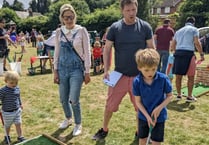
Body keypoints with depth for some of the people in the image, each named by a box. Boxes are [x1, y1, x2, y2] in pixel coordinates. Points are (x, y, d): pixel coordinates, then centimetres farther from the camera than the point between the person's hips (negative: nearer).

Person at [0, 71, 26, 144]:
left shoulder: (17, 88, -5)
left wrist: (20, 104, 23)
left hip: (17, 110, 3)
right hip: (7, 112, -3)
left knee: (18, 124, 9)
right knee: (7, 126, 18)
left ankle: (20, 137, 28)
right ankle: (7, 136, 43)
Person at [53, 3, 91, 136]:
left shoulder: (81, 30, -6)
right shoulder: (59, 32, 4)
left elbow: (87, 52, -5)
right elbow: (57, 52, 8)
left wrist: (87, 72, -6)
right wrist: (55, 71, 6)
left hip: (77, 69, -4)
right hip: (63, 69, 4)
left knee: (74, 100, -6)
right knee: (63, 99, 13)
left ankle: (78, 124, 19)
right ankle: (68, 119, 41)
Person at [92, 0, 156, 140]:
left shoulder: (145, 27, -3)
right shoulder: (115, 27, -3)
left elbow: (152, 49, 3)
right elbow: (107, 49, 2)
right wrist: (106, 70, -5)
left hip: (139, 76, 0)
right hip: (119, 75, 0)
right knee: (110, 105, 8)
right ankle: (104, 129, 31)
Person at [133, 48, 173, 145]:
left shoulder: (163, 79, -20)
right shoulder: (137, 81, -17)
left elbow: (169, 96, -7)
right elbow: (138, 102, -9)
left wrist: (159, 108, -21)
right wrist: (147, 116, -17)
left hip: (159, 116, -1)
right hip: (143, 116, 2)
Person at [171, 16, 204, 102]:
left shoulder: (179, 31, 22)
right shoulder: (194, 29, 5)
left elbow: (172, 45, 20)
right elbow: (197, 43, -8)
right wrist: (202, 54, -3)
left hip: (178, 53, 5)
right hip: (188, 54, -5)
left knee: (178, 76, 10)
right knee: (191, 76, 5)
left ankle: (179, 95, 19)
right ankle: (189, 97, 9)